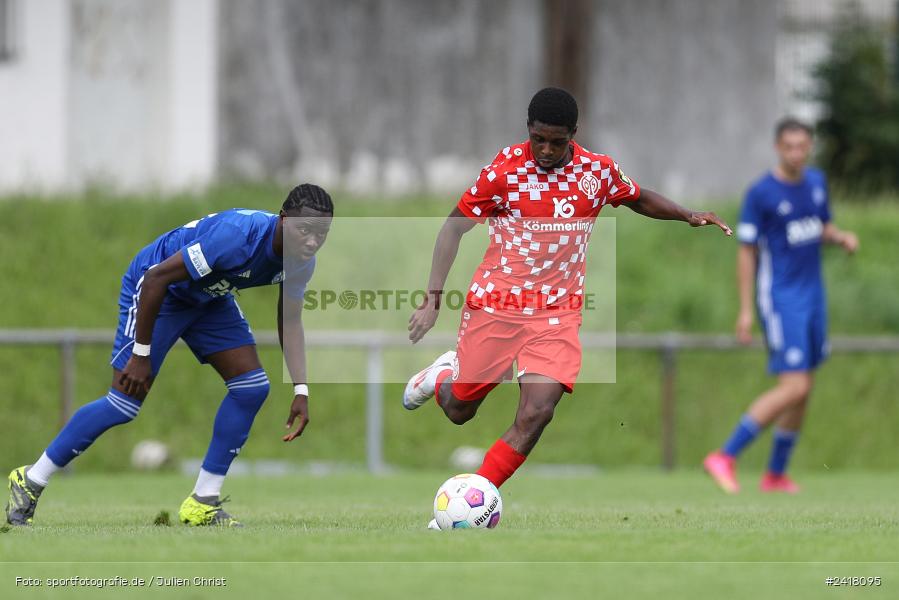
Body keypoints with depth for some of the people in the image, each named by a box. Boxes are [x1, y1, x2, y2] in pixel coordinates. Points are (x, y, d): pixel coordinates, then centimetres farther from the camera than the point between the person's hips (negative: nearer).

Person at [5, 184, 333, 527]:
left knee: (252, 388, -7)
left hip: (209, 298, 8)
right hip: (154, 290, -8)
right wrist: (140, 355, -27)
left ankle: (203, 502, 2)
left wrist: (300, 391, -7)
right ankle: (29, 482, 1)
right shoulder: (238, 235, -38)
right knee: (124, 404, -13)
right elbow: (156, 278, -33)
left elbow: (289, 322, 3)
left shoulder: (301, 261, -14)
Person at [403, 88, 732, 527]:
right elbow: (454, 228, -3)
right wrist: (433, 299, -10)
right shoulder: (505, 169, -12)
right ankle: (443, 375, 47)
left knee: (537, 413, -18)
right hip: (494, 306, -1)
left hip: (557, 313, 1)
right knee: (459, 410, 9)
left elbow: (639, 199, 19)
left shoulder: (598, 171, -2)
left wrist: (689, 216, 2)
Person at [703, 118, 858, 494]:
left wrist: (842, 237, -1)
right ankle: (725, 458, -12)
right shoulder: (761, 193, -12)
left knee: (803, 391, 10)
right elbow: (746, 252, -10)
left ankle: (776, 474, 21)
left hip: (812, 295, 7)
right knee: (793, 387, -17)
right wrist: (746, 310, -13)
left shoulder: (816, 182, 8)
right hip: (780, 299, -7)